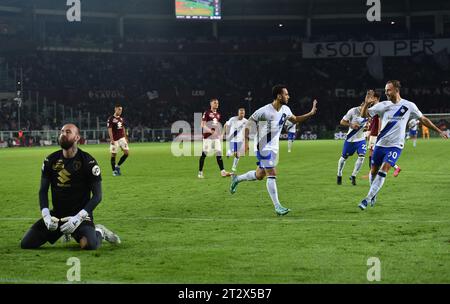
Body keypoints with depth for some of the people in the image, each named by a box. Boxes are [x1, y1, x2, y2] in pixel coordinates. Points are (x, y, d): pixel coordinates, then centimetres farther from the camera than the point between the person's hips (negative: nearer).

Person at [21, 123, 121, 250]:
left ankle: (99, 232, 5)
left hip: (80, 215, -5)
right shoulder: (51, 160, 4)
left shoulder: (88, 162, -9)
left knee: (89, 245, -35)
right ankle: (64, 232, 20)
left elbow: (97, 196, -10)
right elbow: (43, 190, 7)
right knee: (26, 244, -4)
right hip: (57, 214, 5)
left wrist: (78, 218, -20)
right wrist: (46, 215, -10)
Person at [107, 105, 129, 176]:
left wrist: (125, 137, 16)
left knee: (127, 152, -4)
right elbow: (109, 130, -13)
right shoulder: (111, 119, -9)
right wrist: (112, 139, -19)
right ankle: (114, 171, 9)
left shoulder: (121, 119, 12)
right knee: (113, 154, 0)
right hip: (114, 140, -6)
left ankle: (118, 166, 10)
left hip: (121, 138, 6)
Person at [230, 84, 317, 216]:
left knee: (260, 175, 16)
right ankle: (277, 207, -8)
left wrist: (311, 113, 8)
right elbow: (248, 124, -14)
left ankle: (237, 179, 40)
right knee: (272, 174, -11)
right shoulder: (264, 111, -22)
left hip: (274, 147, 8)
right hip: (263, 147, -8)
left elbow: (295, 120, 19)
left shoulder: (285, 109, 1)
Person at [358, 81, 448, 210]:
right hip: (380, 144, 2)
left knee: (383, 170, -17)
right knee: (373, 171, 7)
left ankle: (368, 198, -13)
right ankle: (373, 195, 32)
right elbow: (364, 115, -4)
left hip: (395, 146, -2)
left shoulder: (409, 106, -2)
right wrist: (367, 104, -24)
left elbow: (423, 119, 11)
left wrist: (439, 131, 15)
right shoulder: (383, 105, -1)